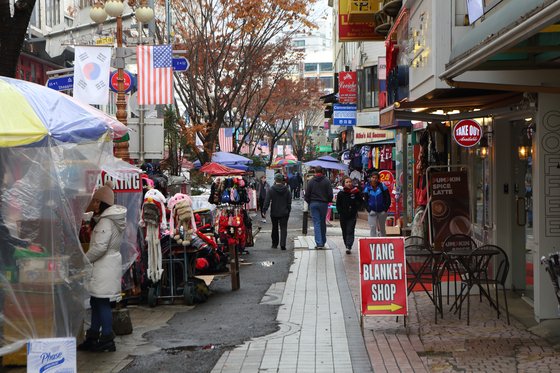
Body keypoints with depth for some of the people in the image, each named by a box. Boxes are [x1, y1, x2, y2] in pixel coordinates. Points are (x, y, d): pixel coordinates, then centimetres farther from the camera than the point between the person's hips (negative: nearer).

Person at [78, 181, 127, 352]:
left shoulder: (106, 221, -18)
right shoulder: (105, 218, 15)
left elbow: (100, 247, -23)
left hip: (105, 267, -10)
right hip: (104, 266, 10)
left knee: (102, 303, -4)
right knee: (96, 302, 15)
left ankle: (107, 340, 2)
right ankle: (92, 338, 23)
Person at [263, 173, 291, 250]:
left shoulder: (271, 189, -8)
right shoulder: (286, 190, 0)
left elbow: (267, 201, -12)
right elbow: (289, 201, 5)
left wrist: (264, 210, -8)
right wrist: (288, 210, 14)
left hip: (274, 213, 0)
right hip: (284, 213, 1)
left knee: (275, 228, 14)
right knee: (283, 228, 0)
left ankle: (275, 244, 23)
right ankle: (283, 244, -16)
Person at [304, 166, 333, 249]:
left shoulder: (311, 181, -2)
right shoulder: (326, 181, -3)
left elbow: (307, 194, 0)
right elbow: (330, 193, -4)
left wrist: (309, 202, 15)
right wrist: (328, 201, 13)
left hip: (313, 204, -1)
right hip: (323, 204, 1)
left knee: (316, 223, -1)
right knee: (323, 223, 12)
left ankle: (319, 243, -10)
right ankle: (323, 242, 19)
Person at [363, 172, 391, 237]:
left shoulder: (382, 186, -3)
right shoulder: (367, 188, -1)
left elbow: (388, 199, 0)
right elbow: (365, 200, 3)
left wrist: (385, 209, -8)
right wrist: (369, 210, -10)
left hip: (382, 211, 0)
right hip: (372, 211, 0)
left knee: (382, 228, 13)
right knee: (372, 227, -8)